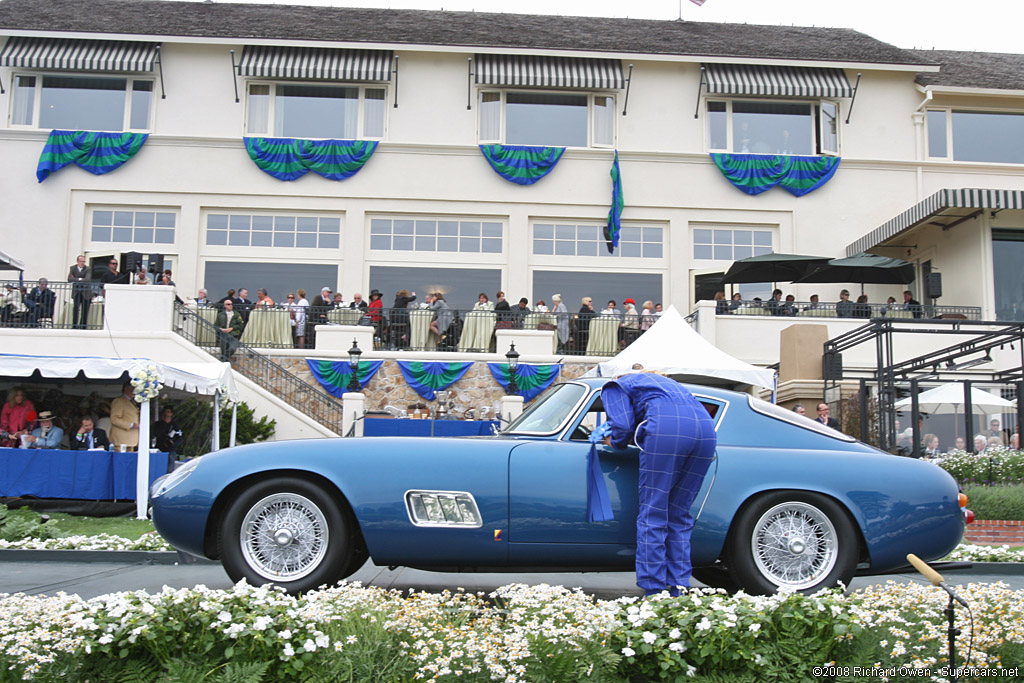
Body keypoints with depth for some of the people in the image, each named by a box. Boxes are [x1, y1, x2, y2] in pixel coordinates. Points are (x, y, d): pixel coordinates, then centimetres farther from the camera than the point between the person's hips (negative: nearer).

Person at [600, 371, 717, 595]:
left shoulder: (614, 387, 21)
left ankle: (653, 592, -1)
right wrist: (635, 438, 37)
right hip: (706, 427, 6)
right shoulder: (659, 379, 41)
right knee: (679, 514, 12)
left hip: (668, 427, -6)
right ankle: (678, 590, 10)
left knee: (653, 514, 0)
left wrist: (614, 441, 25)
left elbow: (623, 428, 6)